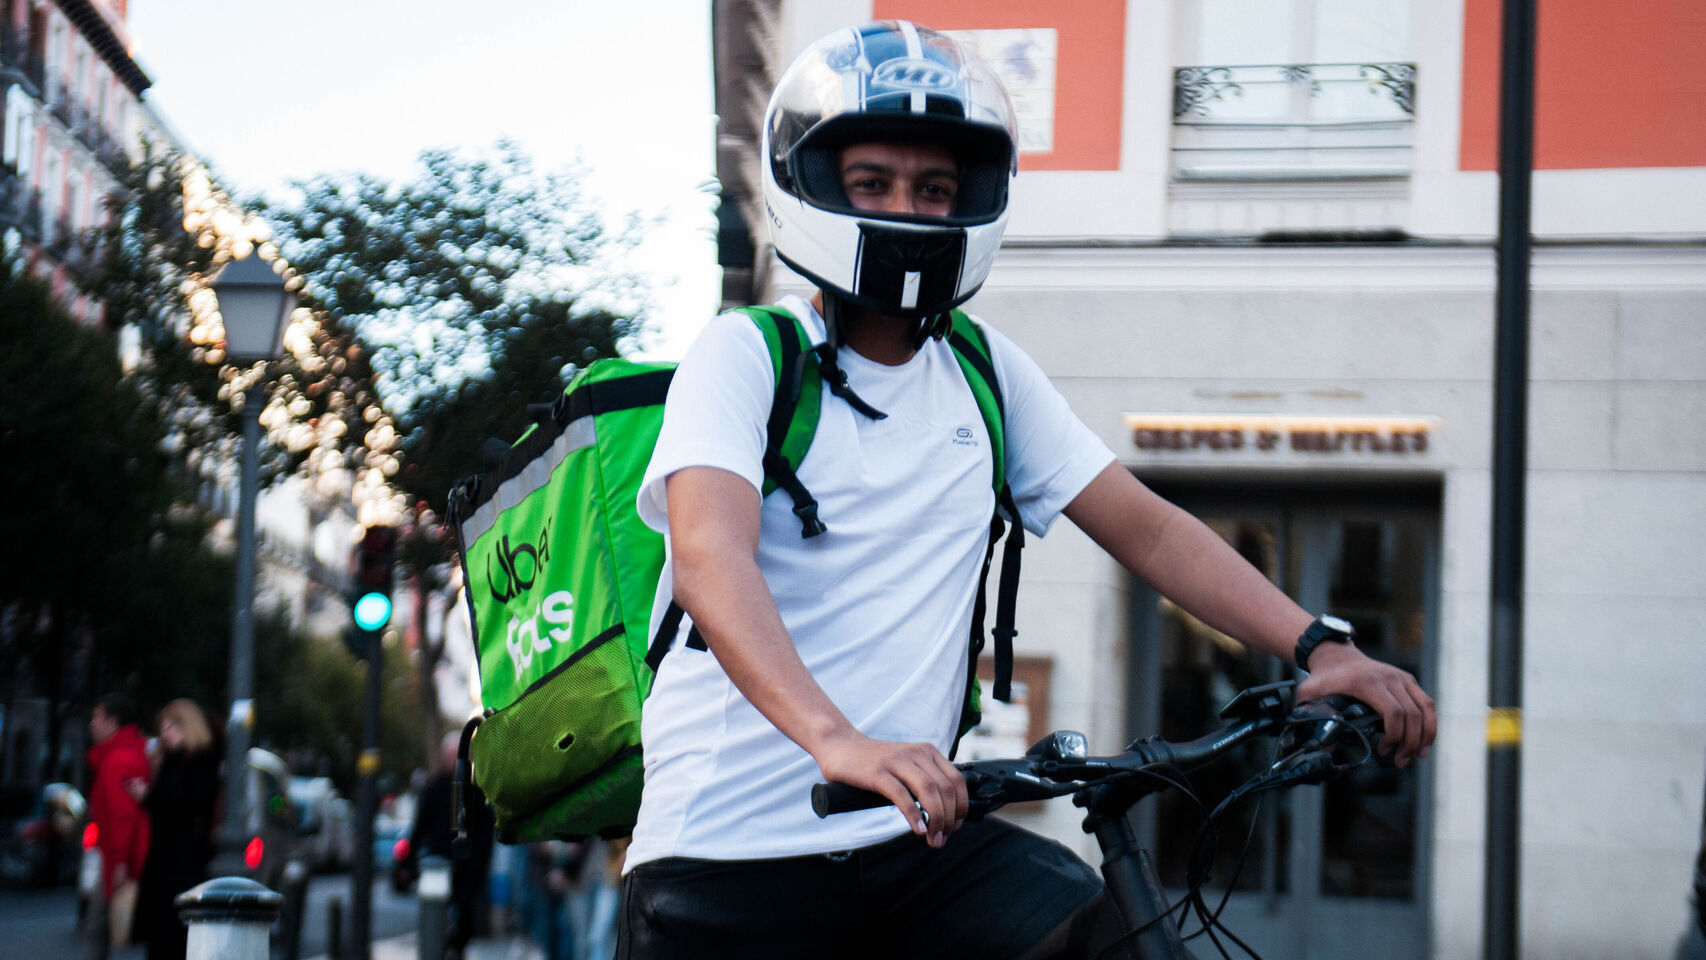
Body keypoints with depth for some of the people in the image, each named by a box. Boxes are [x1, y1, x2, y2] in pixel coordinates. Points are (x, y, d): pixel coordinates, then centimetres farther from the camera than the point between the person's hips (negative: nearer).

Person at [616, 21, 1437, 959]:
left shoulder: (988, 373, 12)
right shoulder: (744, 356, -4)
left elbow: (1147, 529, 11)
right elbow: (710, 559, -21)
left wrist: (1321, 646, -5)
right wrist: (837, 741, -39)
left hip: (915, 838, 4)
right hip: (731, 853, -4)